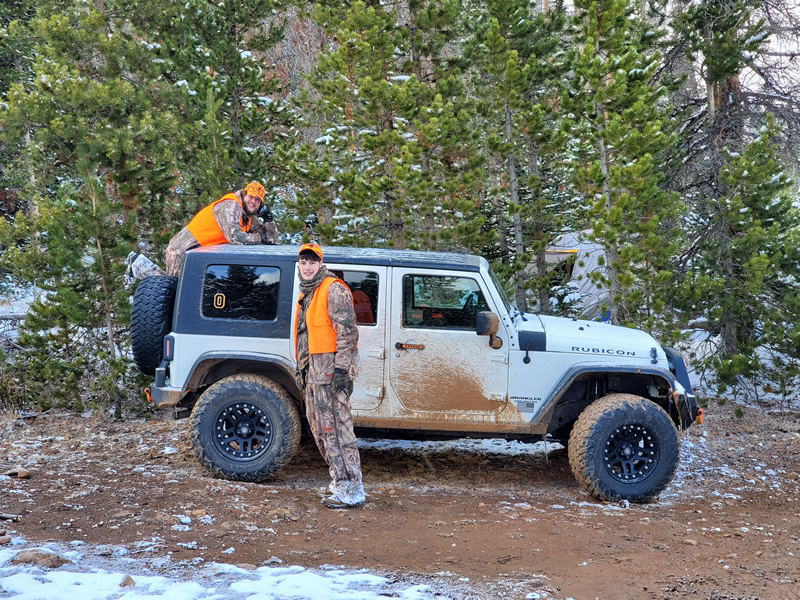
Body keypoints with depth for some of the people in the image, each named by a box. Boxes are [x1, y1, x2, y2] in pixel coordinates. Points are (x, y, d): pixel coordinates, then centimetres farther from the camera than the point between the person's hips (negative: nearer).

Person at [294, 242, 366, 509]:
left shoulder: (333, 290, -9)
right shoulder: (306, 295, 20)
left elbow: (347, 332, -16)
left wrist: (341, 368, -22)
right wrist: (301, 370, 24)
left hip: (331, 368, -10)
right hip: (312, 370, 10)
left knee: (335, 426, -13)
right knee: (319, 426, 12)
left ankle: (351, 489, -12)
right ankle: (339, 481, 20)